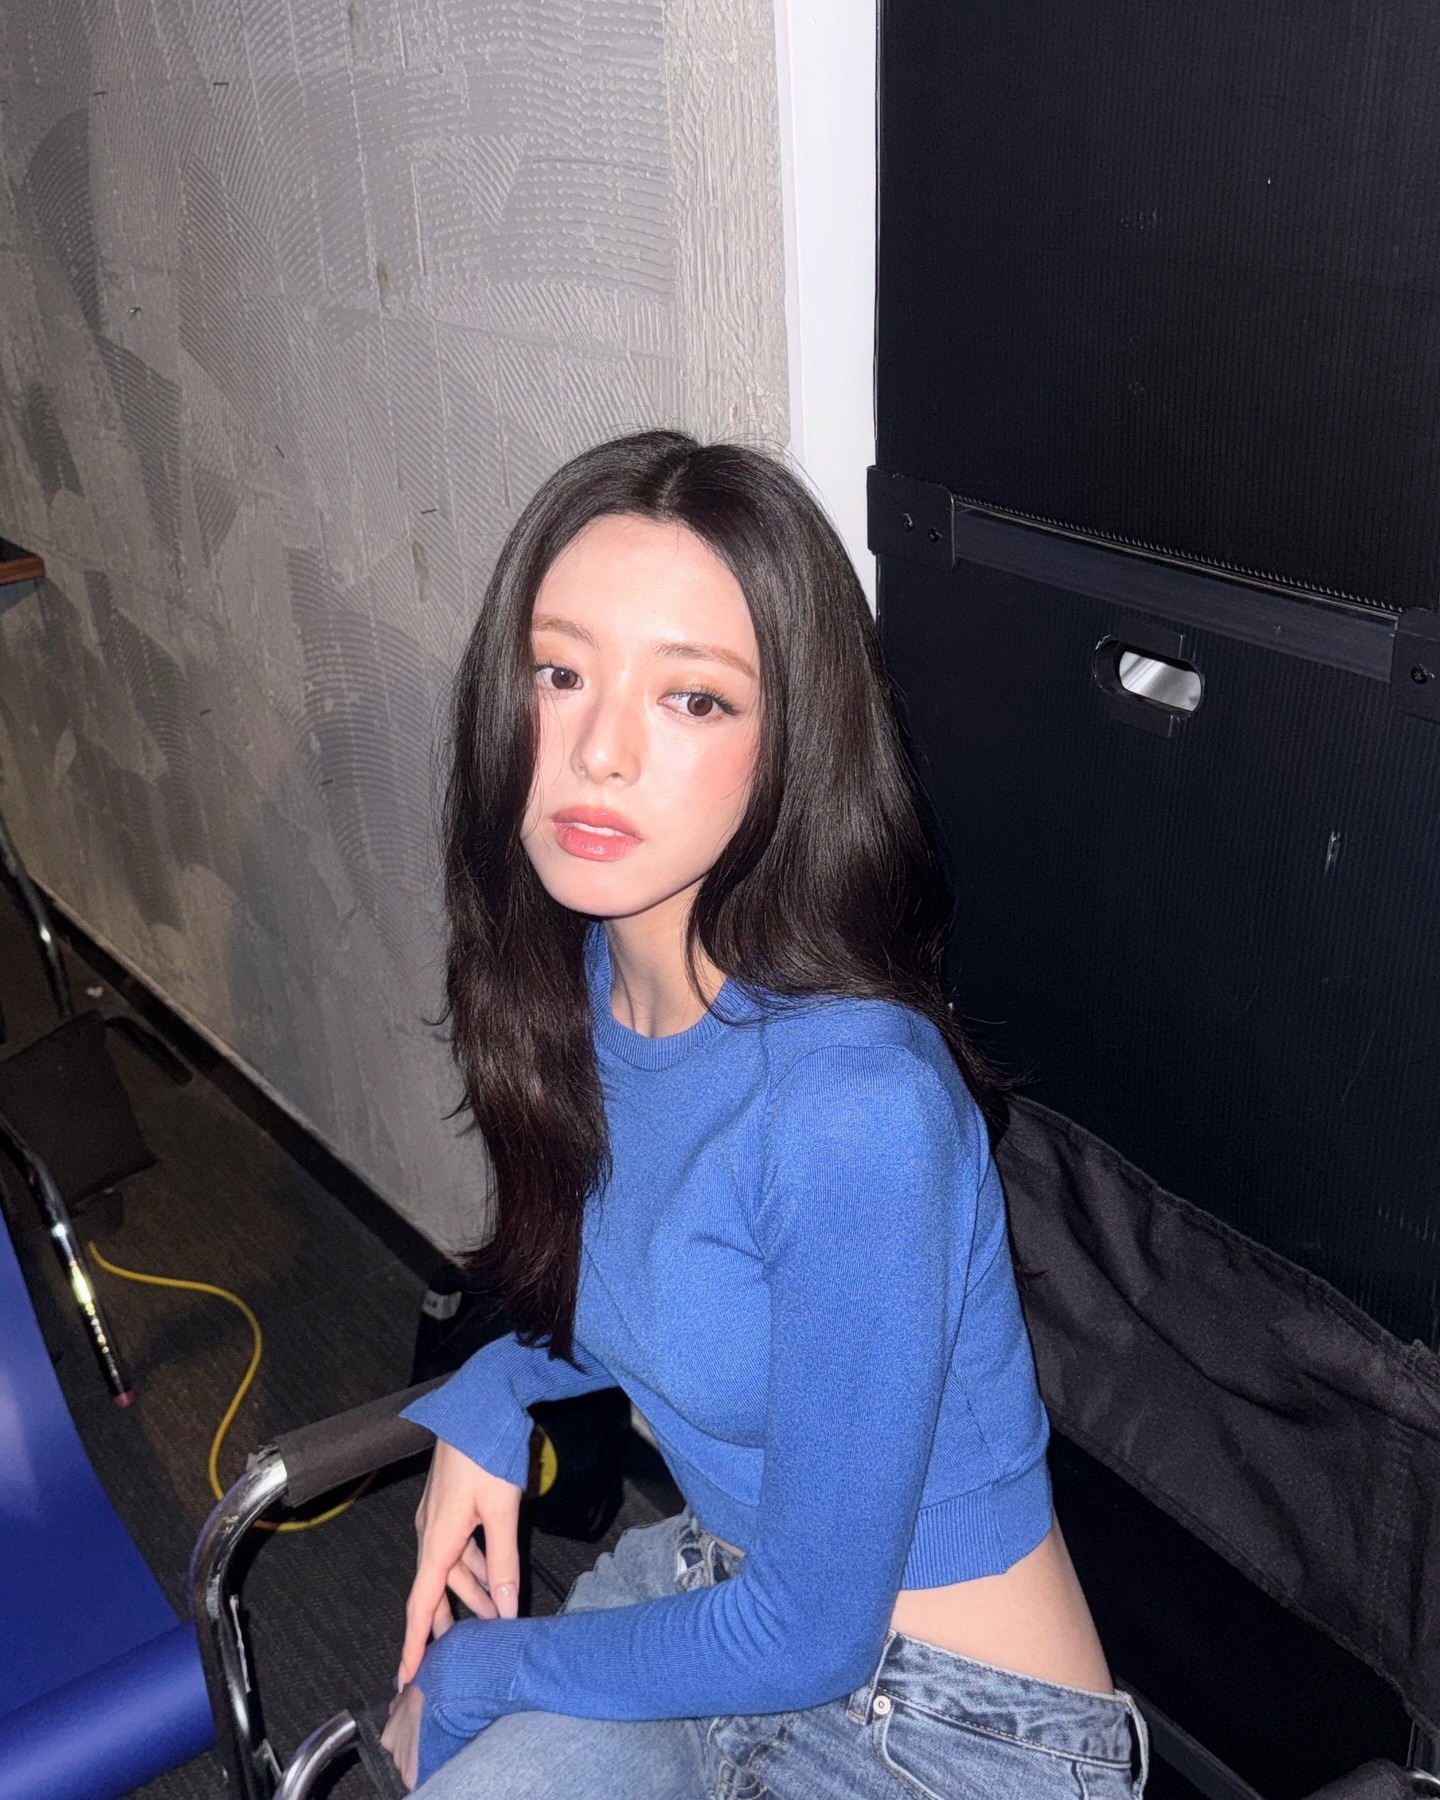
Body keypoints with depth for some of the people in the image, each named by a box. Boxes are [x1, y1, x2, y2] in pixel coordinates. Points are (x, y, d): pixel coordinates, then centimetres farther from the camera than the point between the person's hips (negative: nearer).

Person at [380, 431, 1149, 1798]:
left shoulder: (854, 1106, -31)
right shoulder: (588, 972, -8)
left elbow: (812, 1630, -21)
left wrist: (475, 1675, -8)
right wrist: (488, 1402, -4)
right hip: (723, 1587, 6)